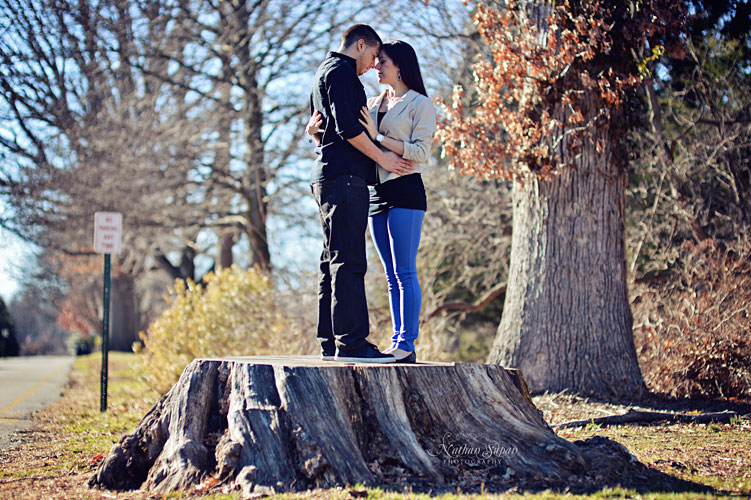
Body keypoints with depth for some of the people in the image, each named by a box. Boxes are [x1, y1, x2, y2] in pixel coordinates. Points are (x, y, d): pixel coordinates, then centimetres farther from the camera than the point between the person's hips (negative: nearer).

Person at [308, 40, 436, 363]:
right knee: (392, 276, 7)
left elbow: (421, 152, -11)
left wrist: (378, 137, -17)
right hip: (377, 192, 7)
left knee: (405, 273, -9)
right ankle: (398, 343, 9)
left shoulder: (420, 104, -1)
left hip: (405, 191, -7)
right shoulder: (373, 104, 18)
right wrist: (317, 127, -5)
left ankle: (407, 344, -8)